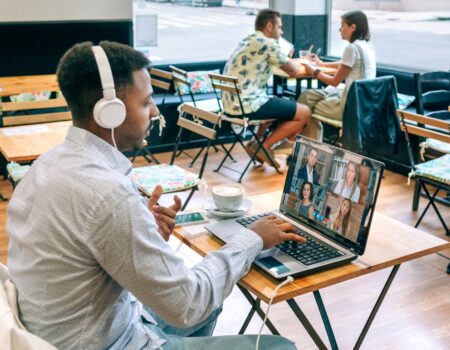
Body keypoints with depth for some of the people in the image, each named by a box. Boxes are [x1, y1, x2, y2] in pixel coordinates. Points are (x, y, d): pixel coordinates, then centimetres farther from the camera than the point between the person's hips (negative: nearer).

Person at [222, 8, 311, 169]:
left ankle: (258, 142, 17)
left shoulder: (246, 41, 19)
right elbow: (294, 70, 1)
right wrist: (294, 64, 21)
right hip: (248, 105, -9)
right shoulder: (268, 43, -8)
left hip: (232, 103, 9)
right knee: (304, 113, 0)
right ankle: (263, 147, 0)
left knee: (279, 103, 33)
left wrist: (288, 63, 26)